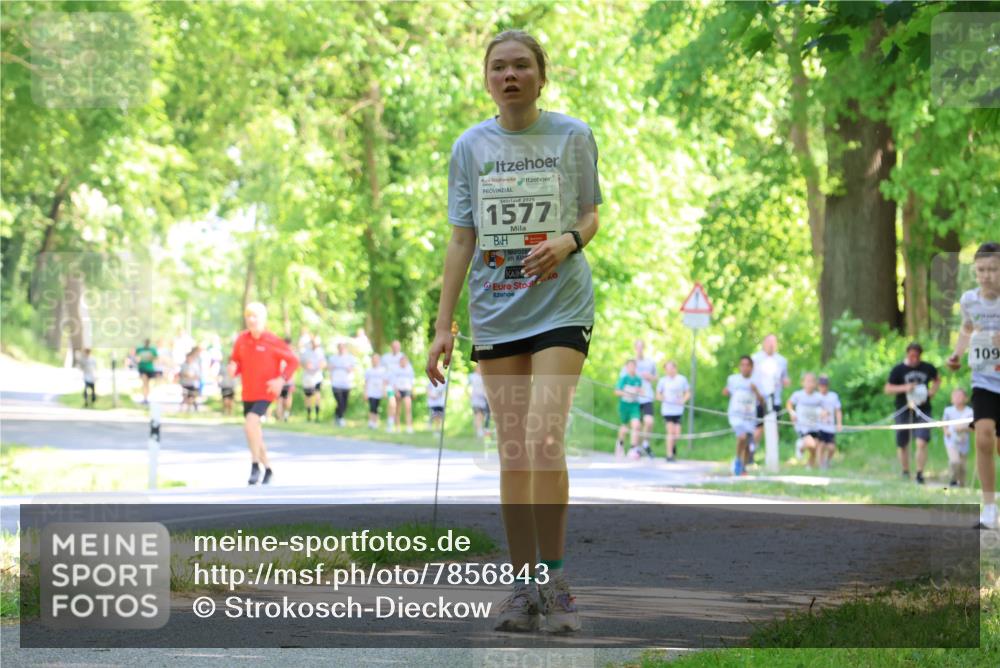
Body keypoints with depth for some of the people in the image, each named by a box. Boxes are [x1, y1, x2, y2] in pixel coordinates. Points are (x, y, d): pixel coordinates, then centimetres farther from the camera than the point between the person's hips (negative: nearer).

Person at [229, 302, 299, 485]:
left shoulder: (272, 342, -12)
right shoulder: (242, 339, 2)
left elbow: (293, 361, -7)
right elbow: (236, 360, 15)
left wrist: (282, 380, -19)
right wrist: (233, 368, -9)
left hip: (265, 393, -6)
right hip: (248, 393, 6)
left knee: (250, 423, -26)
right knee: (255, 433, 13)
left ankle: (255, 465, -13)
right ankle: (267, 468, 31)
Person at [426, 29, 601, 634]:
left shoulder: (573, 136, 1)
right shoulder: (471, 146, 7)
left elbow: (591, 215, 9)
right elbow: (462, 240, 9)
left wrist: (568, 242, -15)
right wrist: (444, 325, 5)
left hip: (560, 306, -3)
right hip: (495, 312, 3)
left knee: (544, 439, -16)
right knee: (512, 451, 3)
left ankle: (555, 578, -6)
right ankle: (526, 586, 9)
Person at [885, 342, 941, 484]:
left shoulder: (928, 368, 4)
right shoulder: (898, 369, -2)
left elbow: (937, 380, 23)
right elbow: (888, 389, -1)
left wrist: (932, 391, 3)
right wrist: (904, 388, -16)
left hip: (922, 411, 0)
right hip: (904, 410, 0)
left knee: (922, 443, -14)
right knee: (903, 445, 8)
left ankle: (920, 473, -10)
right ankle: (905, 472, 25)